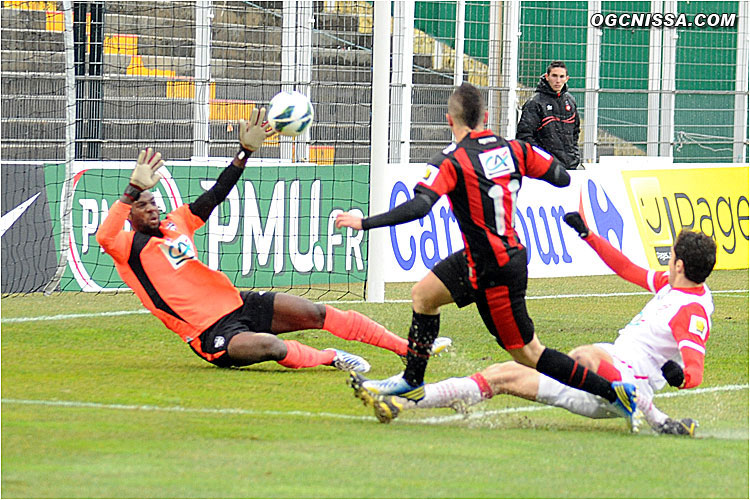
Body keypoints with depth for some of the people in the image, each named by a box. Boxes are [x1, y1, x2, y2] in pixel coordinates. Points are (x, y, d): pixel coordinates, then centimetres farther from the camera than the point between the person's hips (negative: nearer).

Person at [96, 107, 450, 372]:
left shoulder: (175, 223, 15)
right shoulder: (129, 247, -6)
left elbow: (215, 195, 20)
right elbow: (104, 237, -28)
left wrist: (246, 151, 14)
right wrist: (134, 188, -35)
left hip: (239, 304, 8)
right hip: (210, 332, -8)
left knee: (316, 313, -1)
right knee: (272, 347, -35)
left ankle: (407, 347, 4)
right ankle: (330, 357, -7)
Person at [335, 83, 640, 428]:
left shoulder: (451, 162, -19)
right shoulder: (513, 150, -1)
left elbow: (418, 207, -31)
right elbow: (562, 178, 6)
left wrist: (364, 223, -25)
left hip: (494, 273, -8)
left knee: (526, 354, 2)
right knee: (424, 293, 20)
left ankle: (612, 391, 0)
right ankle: (412, 382, 30)